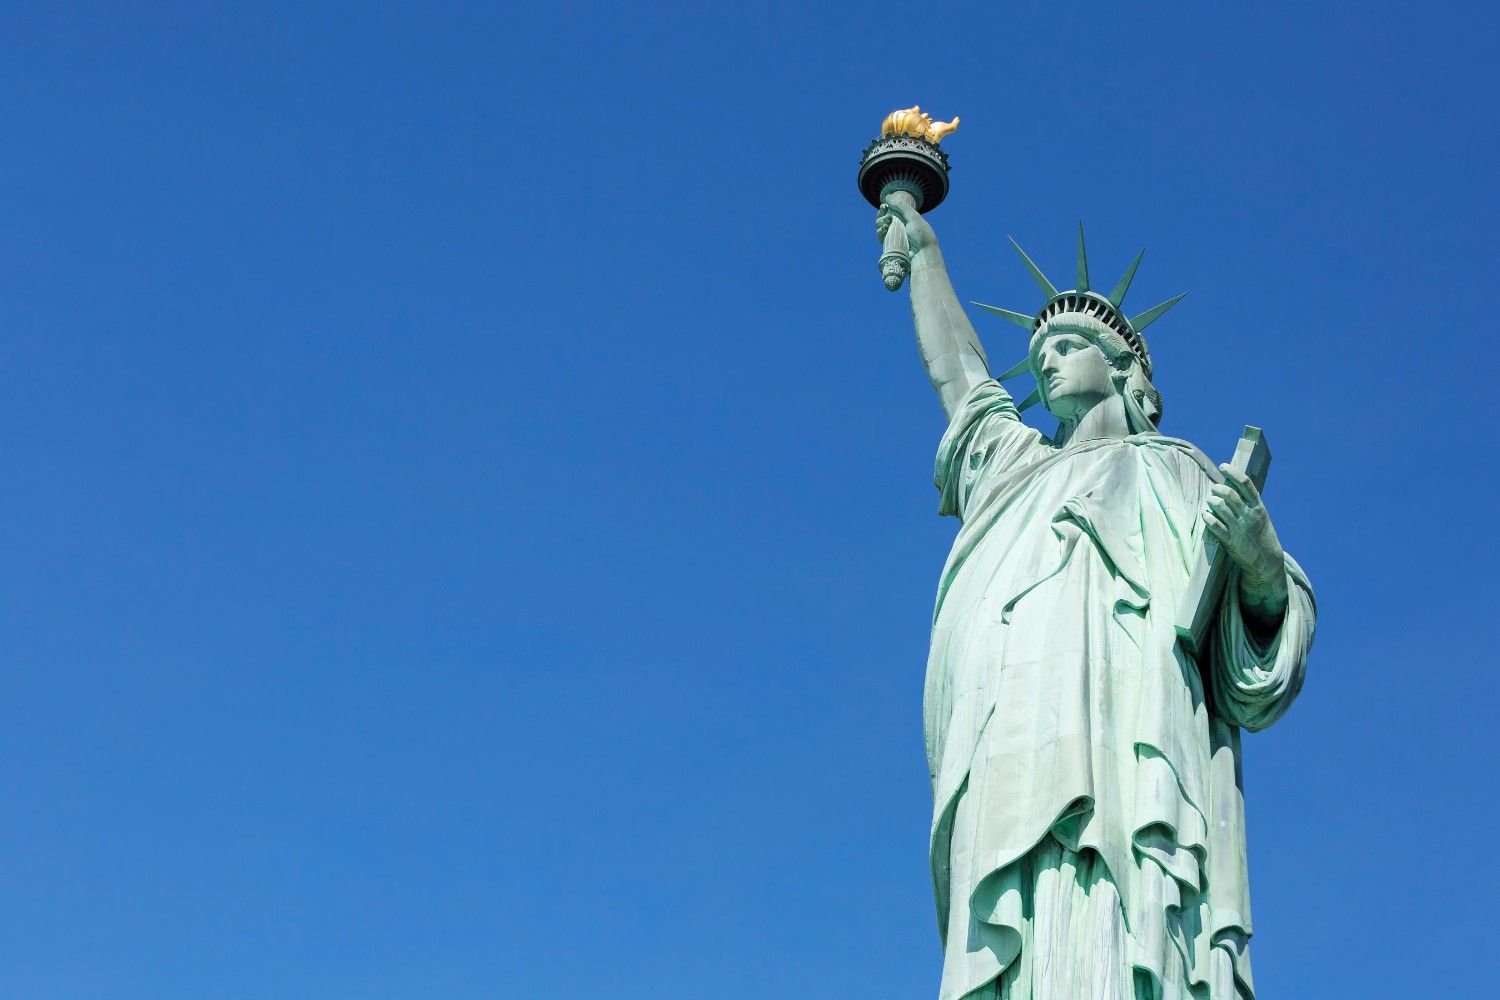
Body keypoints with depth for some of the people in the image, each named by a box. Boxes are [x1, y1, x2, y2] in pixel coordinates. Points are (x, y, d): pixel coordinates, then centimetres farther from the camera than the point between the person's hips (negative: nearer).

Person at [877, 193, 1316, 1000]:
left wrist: (1261, 560, -12)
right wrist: (920, 242, 64)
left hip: (1125, 766, -4)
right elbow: (953, 367, 52)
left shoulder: (1175, 471, 21)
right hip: (1011, 783, 4)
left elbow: (1263, 634, 10)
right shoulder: (1014, 466, 36)